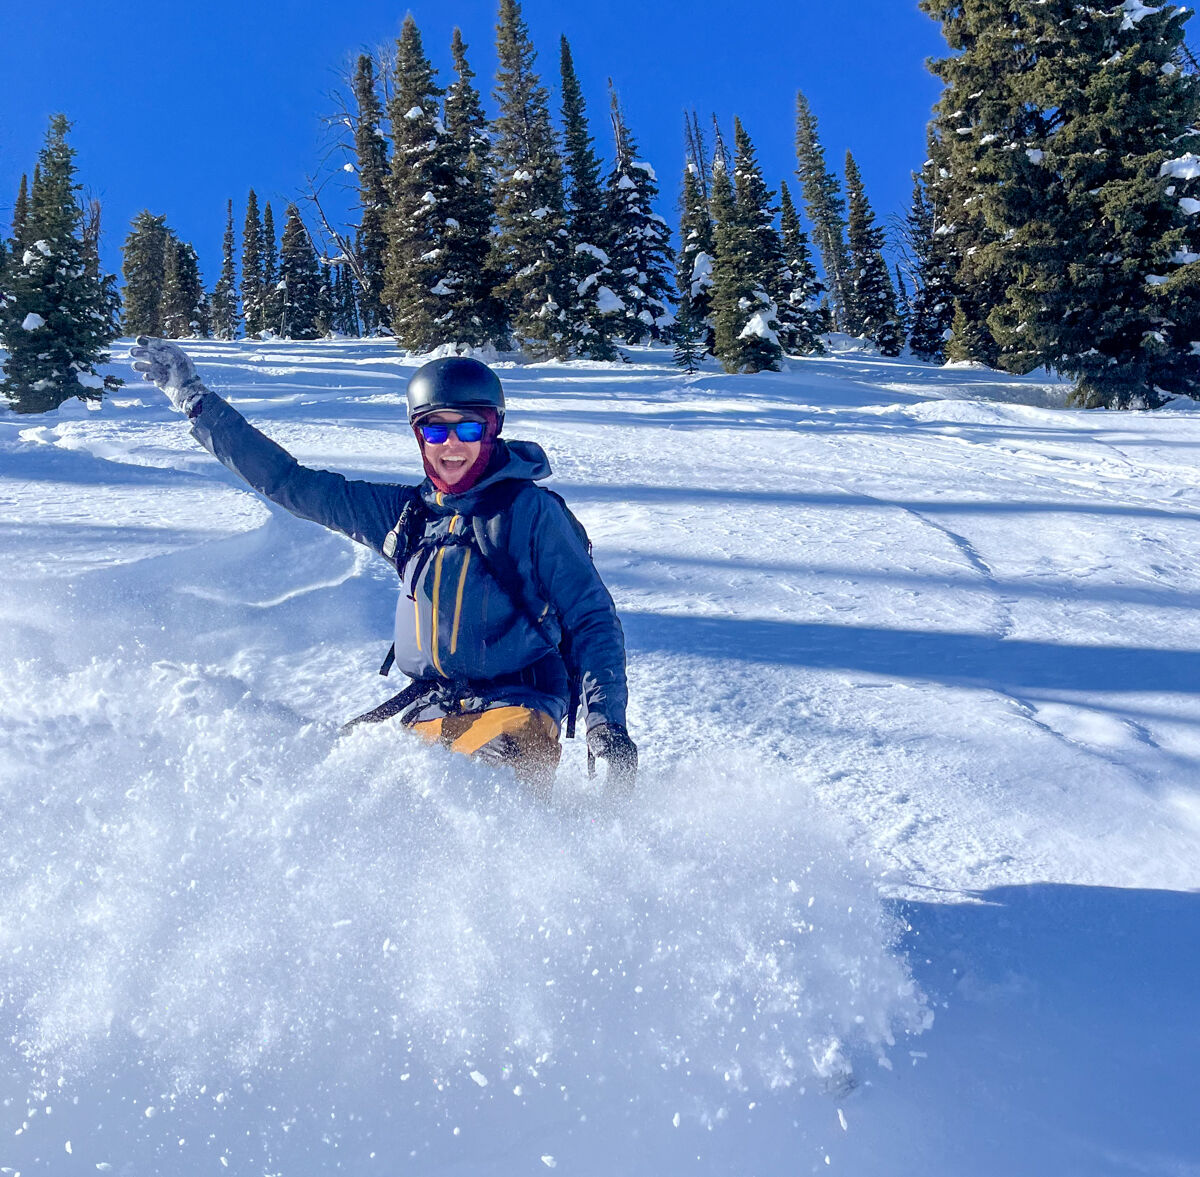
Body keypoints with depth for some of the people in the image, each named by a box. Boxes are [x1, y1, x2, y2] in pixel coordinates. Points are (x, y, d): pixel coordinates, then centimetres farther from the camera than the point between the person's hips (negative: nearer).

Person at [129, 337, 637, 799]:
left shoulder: (532, 510, 1)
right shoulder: (404, 513, 14)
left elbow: (593, 618, 1)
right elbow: (292, 483, 17)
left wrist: (607, 724, -12)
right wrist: (194, 398, 18)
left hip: (514, 708, -6)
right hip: (428, 715, 6)